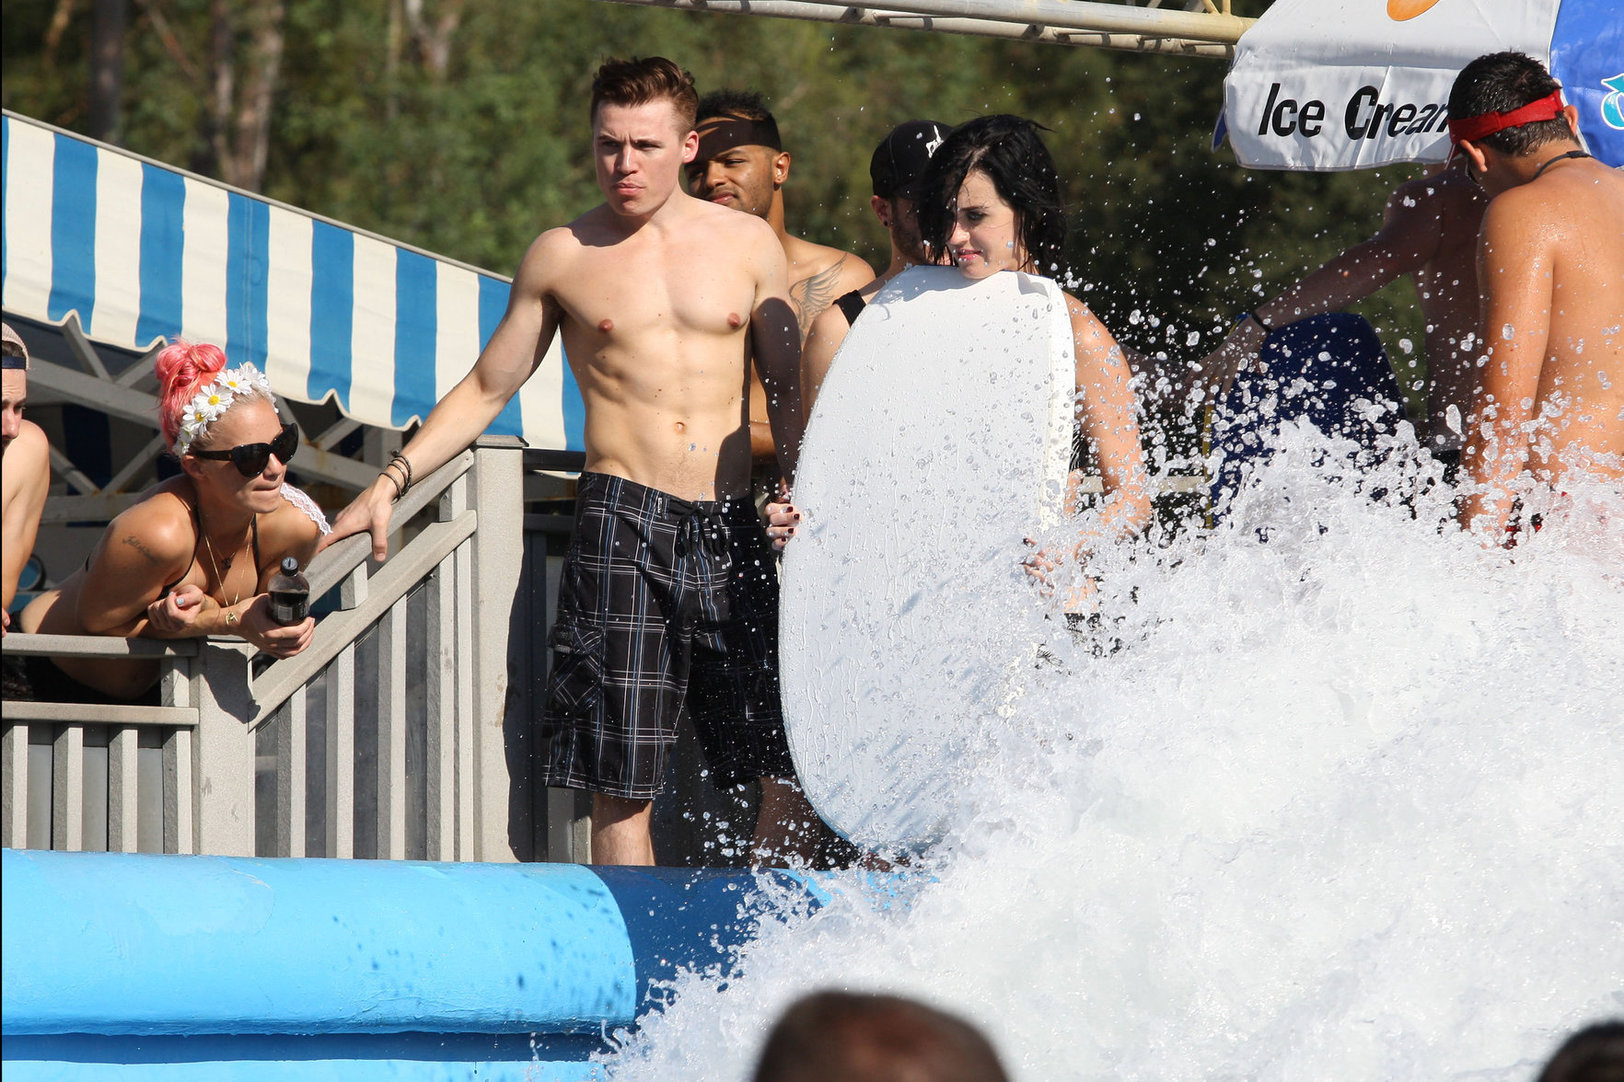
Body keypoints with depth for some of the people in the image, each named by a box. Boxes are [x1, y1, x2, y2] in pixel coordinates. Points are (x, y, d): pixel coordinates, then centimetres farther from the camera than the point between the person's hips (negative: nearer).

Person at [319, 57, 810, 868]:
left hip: (730, 525, 2)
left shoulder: (748, 244, 10)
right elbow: (485, 390, 14)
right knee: (621, 779, -6)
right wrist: (391, 482, 6)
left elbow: (788, 391, 15)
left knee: (796, 766, -4)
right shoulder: (562, 257, 7)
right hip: (622, 521, -2)